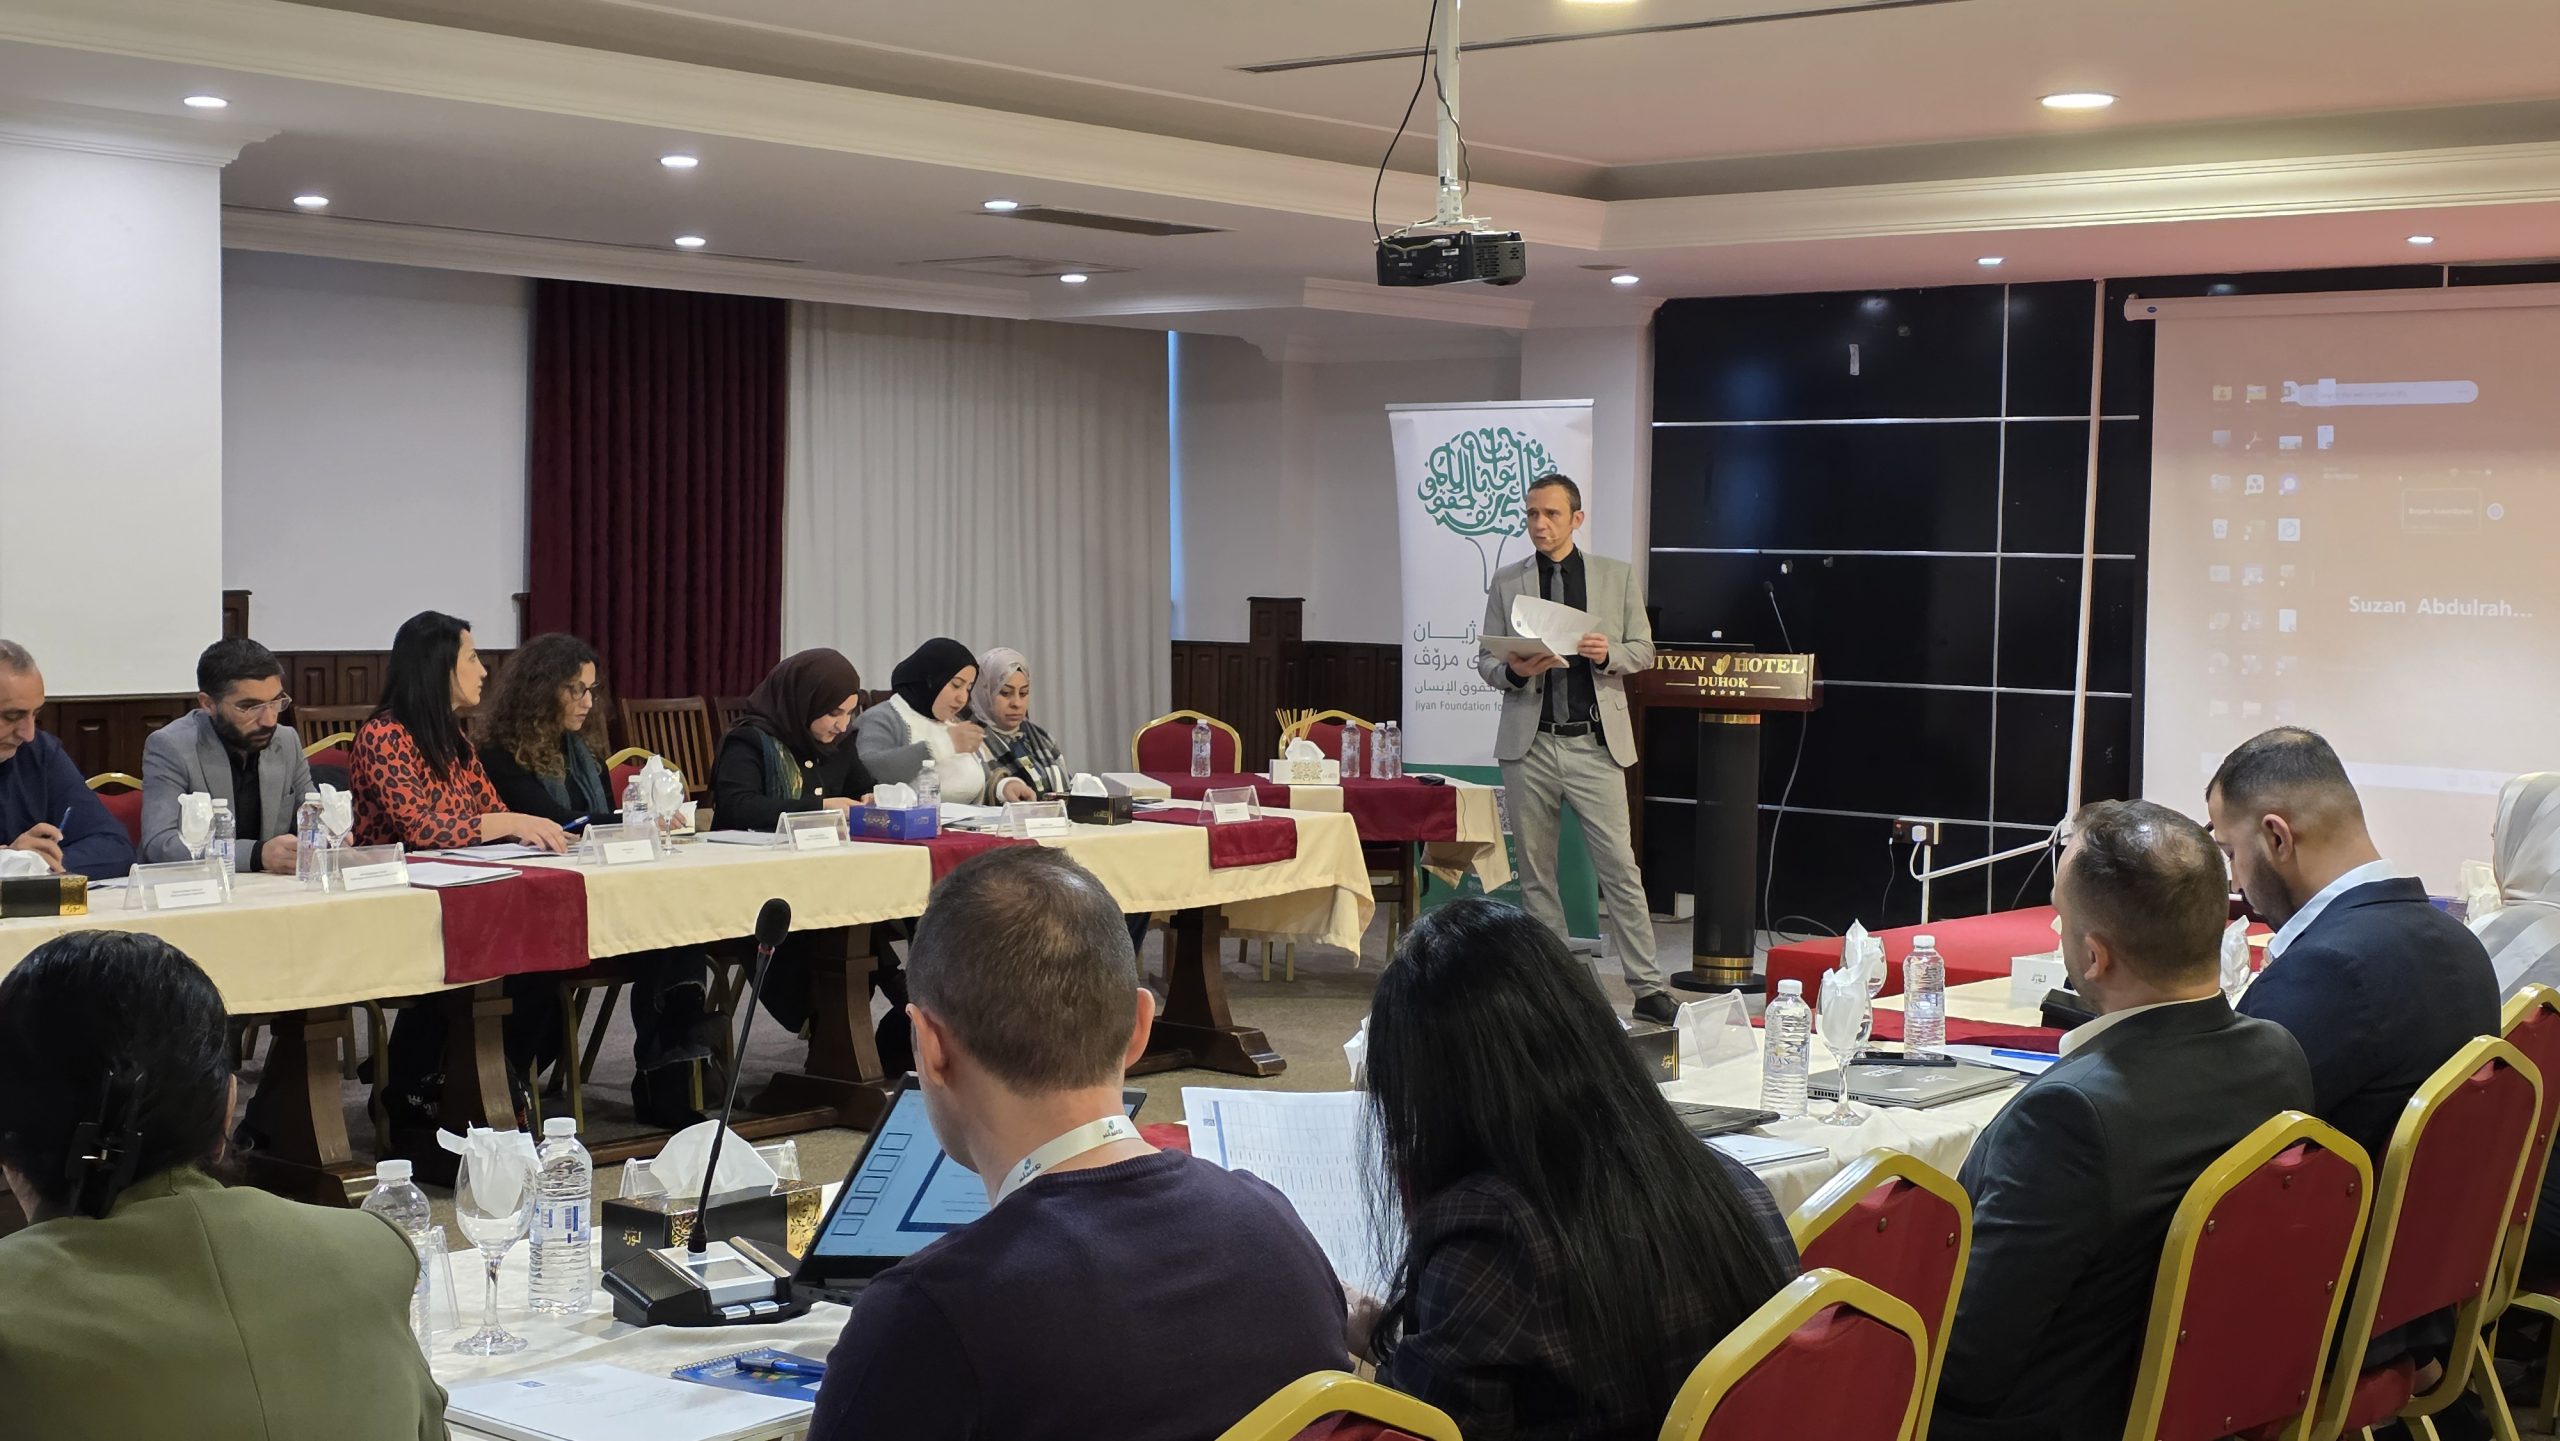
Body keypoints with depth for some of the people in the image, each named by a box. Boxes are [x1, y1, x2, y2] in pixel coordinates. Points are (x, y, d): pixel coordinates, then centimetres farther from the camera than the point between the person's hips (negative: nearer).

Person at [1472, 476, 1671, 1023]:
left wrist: (1609, 654, -12)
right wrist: (1514, 671, -12)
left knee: (1620, 866, -6)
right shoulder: (1507, 582, 10)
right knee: (1535, 871, 5)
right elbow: (1485, 659, 10)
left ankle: (1649, 988, -3)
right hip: (1529, 744, 2)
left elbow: (1643, 649, 10)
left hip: (1595, 744, -2)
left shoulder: (1616, 576, 8)